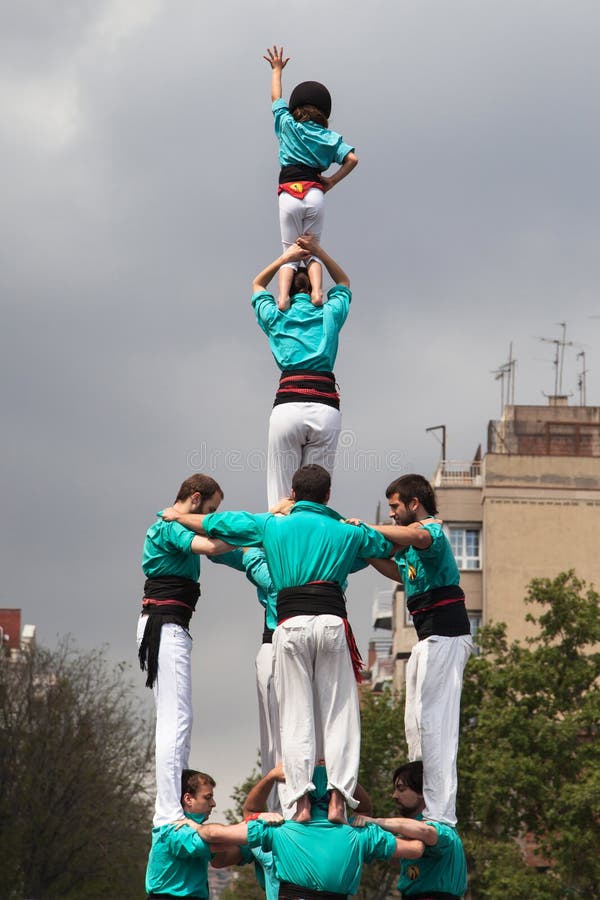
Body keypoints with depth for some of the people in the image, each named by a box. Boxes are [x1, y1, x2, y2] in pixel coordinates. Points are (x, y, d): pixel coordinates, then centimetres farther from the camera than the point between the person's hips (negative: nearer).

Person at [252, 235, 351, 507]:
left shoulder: (276, 318, 17)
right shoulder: (329, 315, 17)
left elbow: (258, 284, 39)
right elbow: (343, 282, 38)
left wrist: (286, 257, 37)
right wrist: (318, 252, 32)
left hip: (287, 406, -1)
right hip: (325, 408, 1)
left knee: (281, 497, -3)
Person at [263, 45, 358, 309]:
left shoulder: (288, 126, 10)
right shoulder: (329, 137, 10)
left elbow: (276, 98, 26)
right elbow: (352, 159, -1)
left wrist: (277, 70, 39)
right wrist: (331, 181, 7)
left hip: (289, 195, -1)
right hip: (315, 194, 1)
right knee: (312, 251, 10)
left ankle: (282, 297, -22)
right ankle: (317, 293, -17)